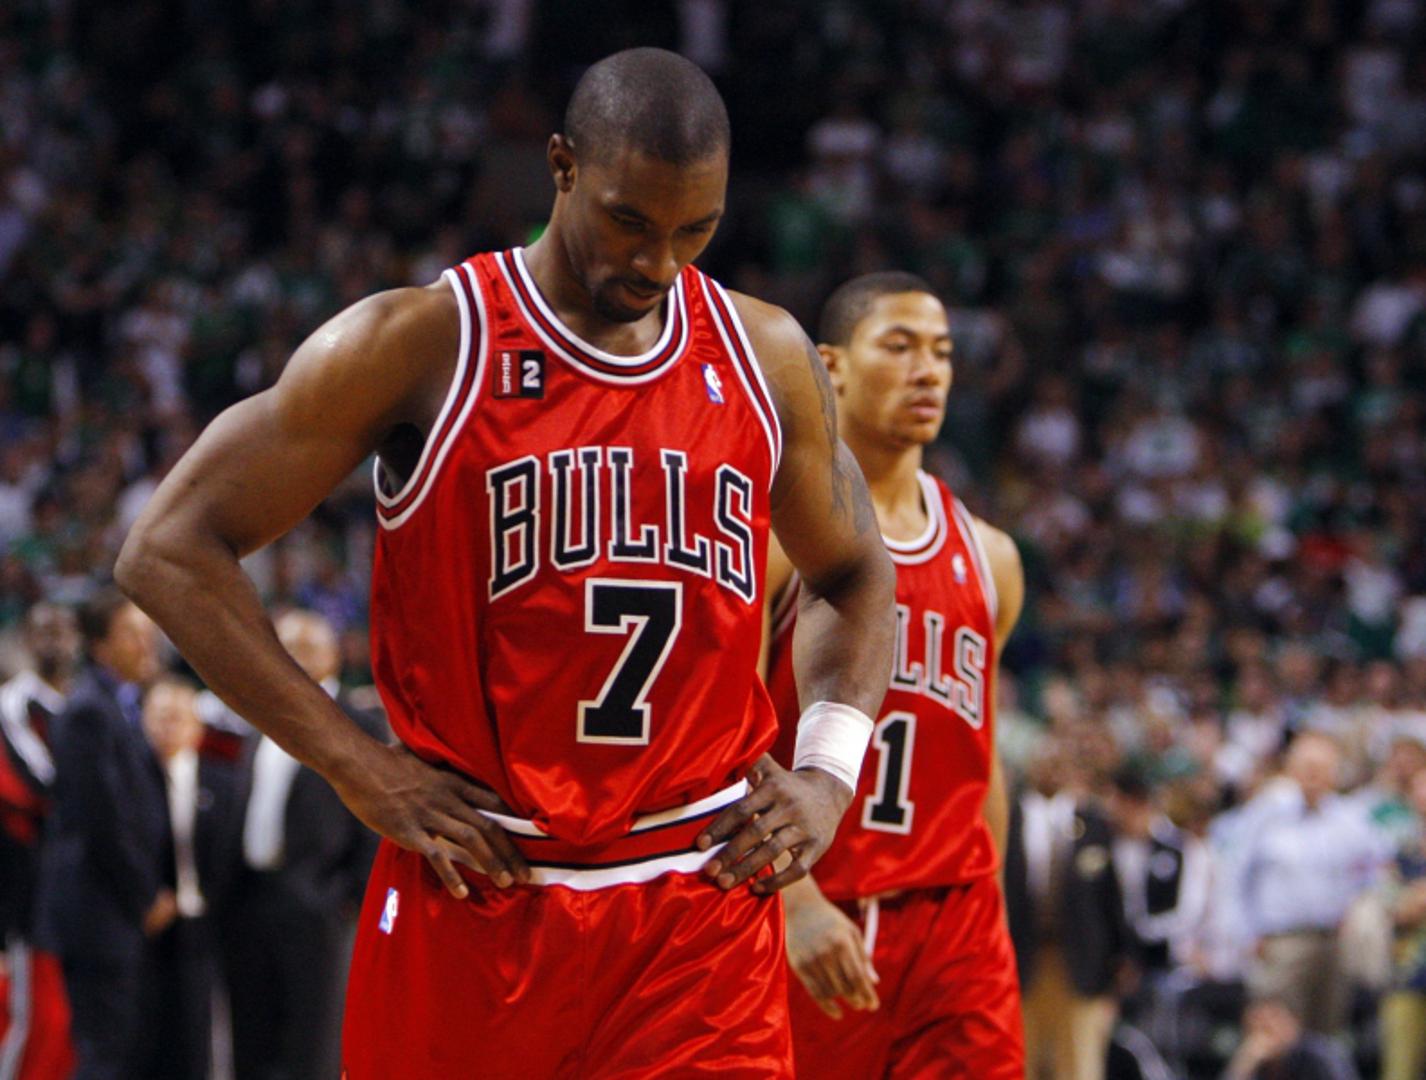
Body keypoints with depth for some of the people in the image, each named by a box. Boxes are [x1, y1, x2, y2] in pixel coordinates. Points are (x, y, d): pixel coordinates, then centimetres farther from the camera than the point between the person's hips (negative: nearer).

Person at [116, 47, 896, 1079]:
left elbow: (855, 576, 24)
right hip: (476, 890, -2)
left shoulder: (768, 358, 7)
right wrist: (364, 771, -10)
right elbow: (170, 550, -5)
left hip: (705, 902, 2)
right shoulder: (421, 345, -5)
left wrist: (829, 771, 5)